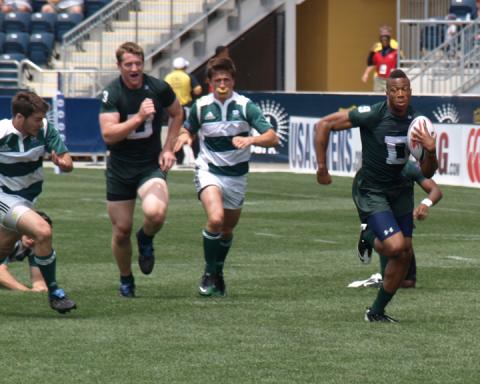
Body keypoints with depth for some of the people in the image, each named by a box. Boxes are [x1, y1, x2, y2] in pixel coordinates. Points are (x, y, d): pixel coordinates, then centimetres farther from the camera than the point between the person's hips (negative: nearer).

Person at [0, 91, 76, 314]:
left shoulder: (44, 130, -10)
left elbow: (68, 162, -10)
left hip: (27, 199, 6)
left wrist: (63, 163, -32)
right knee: (42, 231, -27)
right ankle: (54, 293, -15)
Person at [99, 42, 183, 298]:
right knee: (121, 230, 5)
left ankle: (145, 239, 8)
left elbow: (177, 114, 14)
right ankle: (126, 280, 31)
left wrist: (168, 149, 5)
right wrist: (139, 117, -30)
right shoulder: (111, 94, -12)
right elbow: (108, 134, -21)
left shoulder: (158, 88, -6)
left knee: (155, 212, -28)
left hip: (151, 164, 0)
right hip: (120, 168, 0)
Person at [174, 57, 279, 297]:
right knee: (216, 218, -26)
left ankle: (218, 273, 40)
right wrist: (183, 136, -7)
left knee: (228, 228, 15)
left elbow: (272, 138, -15)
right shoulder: (201, 106, -4)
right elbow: (189, 129, 17)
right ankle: (209, 274, -11)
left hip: (236, 175, 2)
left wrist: (250, 140, -34)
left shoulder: (245, 106, -9)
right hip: (209, 171, -2)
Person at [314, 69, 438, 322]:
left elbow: (427, 173, 0)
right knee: (396, 246, -21)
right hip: (370, 190, -6)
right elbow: (323, 125, -15)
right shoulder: (371, 115, -21)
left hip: (400, 190, 6)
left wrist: (430, 151, -21)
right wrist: (322, 167, -14)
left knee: (405, 255, 5)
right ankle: (369, 240, 15)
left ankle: (377, 312, 23)